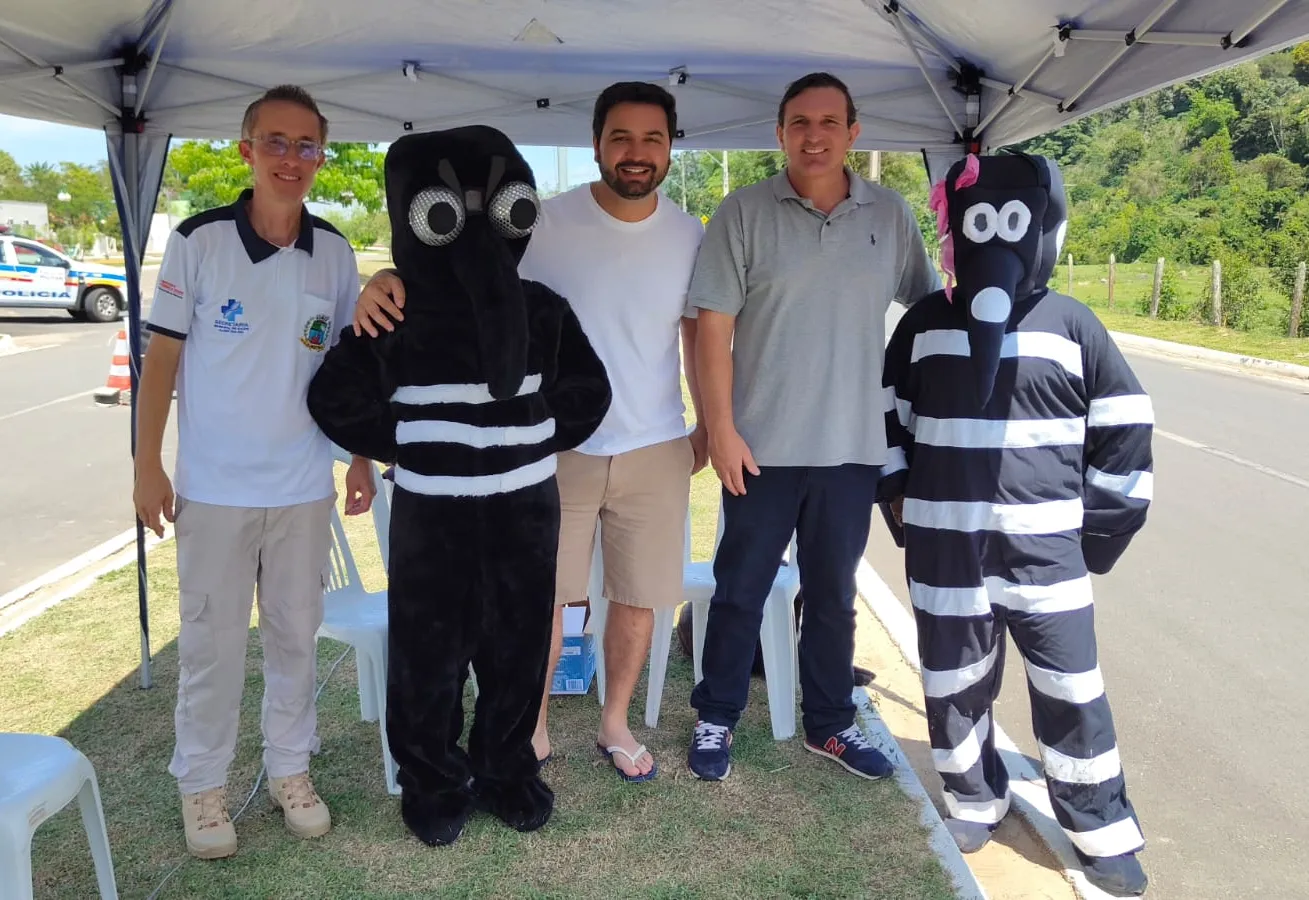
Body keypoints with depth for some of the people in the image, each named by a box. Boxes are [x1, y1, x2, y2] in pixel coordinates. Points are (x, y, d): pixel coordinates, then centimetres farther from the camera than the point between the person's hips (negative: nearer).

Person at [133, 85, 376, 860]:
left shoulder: (335, 251, 0)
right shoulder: (198, 241, -8)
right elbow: (162, 356, -4)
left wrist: (362, 456, 8)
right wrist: (148, 464, -5)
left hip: (305, 485, 3)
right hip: (214, 486, -2)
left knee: (296, 635, 14)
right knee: (213, 643, 8)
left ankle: (291, 767, 32)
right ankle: (203, 783, 27)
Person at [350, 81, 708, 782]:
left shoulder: (691, 238, 1)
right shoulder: (545, 224, -9)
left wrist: (710, 422, 12)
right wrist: (390, 282, -31)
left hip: (656, 449, 3)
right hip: (556, 445, -2)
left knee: (637, 596, 12)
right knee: (542, 594, 7)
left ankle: (615, 723, 34)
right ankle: (533, 729, 29)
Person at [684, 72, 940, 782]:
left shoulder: (890, 215, 4)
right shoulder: (744, 212, -5)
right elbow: (712, 327, -7)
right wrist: (720, 428, -12)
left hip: (853, 448, 3)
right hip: (760, 446, -2)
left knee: (833, 594, 16)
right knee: (740, 590, 10)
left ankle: (829, 724, 33)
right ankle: (715, 720, 28)